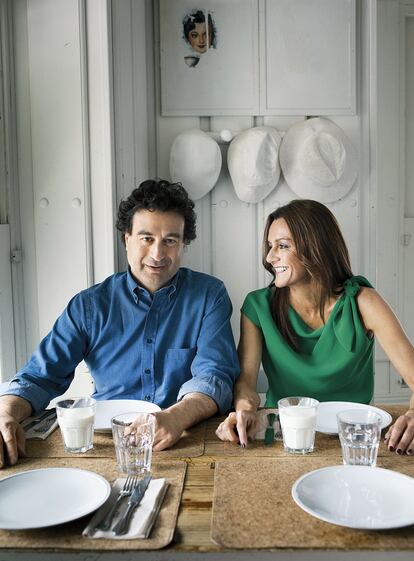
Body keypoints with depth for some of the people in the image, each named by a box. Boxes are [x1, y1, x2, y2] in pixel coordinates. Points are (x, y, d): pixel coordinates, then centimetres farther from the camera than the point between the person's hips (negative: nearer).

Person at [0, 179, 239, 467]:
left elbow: (214, 375, -12)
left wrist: (176, 416, -33)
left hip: (188, 441, -3)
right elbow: (40, 376, 1)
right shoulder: (90, 304, 2)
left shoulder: (209, 295, -2)